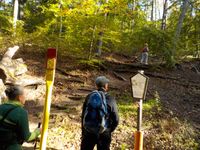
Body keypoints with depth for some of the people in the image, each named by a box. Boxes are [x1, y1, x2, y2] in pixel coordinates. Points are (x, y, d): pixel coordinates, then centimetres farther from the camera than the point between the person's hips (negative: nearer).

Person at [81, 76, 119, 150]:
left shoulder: (89, 97, -4)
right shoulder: (111, 100, -11)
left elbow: (83, 116, 1)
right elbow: (115, 120, -8)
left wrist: (83, 133, 13)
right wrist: (109, 131, 9)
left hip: (89, 133, 2)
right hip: (104, 134, -2)